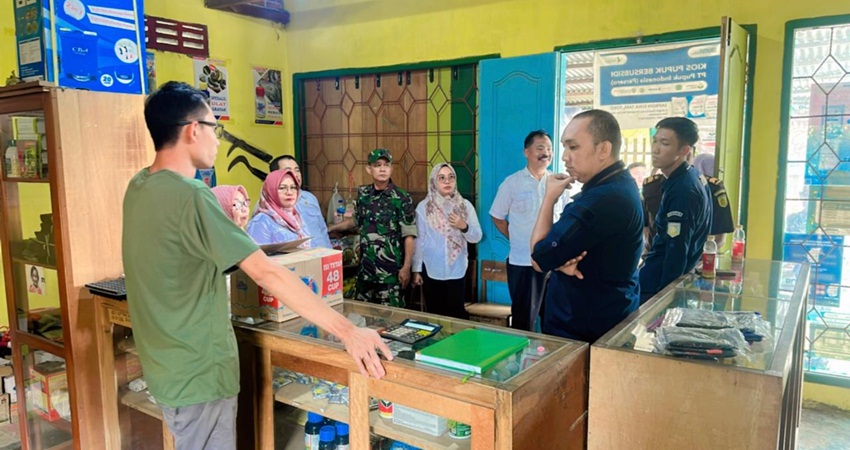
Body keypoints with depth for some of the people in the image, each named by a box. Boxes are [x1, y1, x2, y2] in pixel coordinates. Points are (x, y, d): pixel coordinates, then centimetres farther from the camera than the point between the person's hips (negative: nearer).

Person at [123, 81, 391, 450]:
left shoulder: (139, 187, 3)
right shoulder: (190, 196, -25)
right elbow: (267, 274, -30)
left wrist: (229, 228, 12)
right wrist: (347, 331, -28)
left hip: (167, 366, 9)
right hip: (198, 374, -9)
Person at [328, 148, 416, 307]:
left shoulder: (402, 198, -10)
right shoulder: (363, 193, 4)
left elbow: (409, 236, -10)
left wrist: (406, 267, -13)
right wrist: (330, 228, 23)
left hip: (390, 269, -5)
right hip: (366, 267, 5)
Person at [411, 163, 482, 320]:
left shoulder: (465, 205, 0)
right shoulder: (423, 207, -3)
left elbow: (476, 237, 3)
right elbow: (418, 240, -1)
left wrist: (464, 226, -17)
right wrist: (416, 269, 0)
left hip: (457, 270, 1)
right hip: (431, 271, 0)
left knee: (457, 313, 3)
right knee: (435, 314, 8)